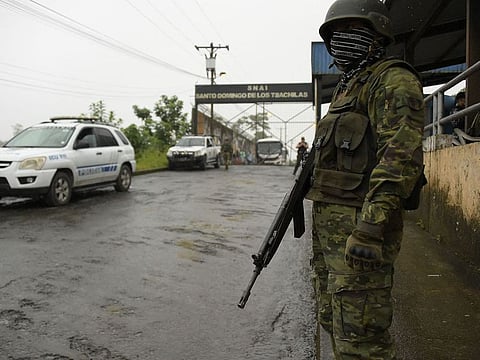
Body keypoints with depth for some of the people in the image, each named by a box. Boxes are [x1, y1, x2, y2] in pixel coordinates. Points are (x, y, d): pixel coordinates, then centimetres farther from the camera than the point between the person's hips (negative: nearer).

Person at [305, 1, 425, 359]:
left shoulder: (393, 80, -8)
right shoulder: (347, 87, 22)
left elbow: (402, 156, -21)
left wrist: (370, 227, -28)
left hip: (359, 225, -10)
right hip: (330, 223, 10)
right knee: (333, 321, 19)